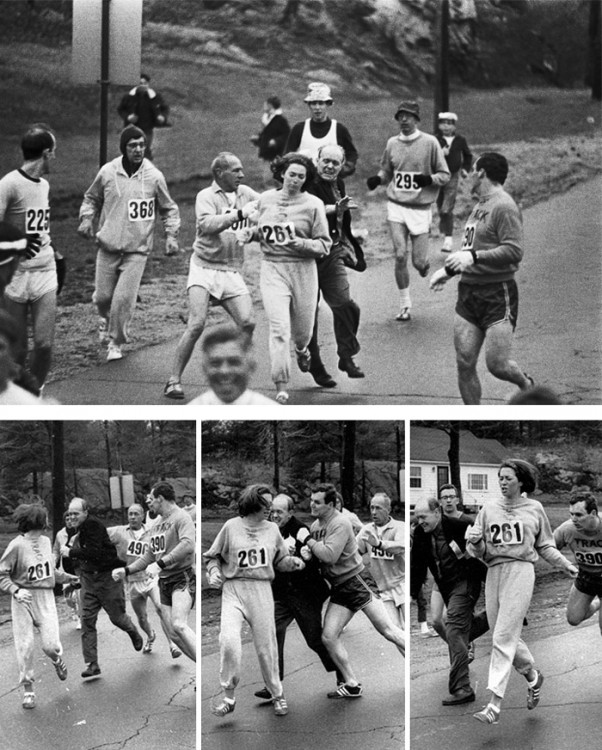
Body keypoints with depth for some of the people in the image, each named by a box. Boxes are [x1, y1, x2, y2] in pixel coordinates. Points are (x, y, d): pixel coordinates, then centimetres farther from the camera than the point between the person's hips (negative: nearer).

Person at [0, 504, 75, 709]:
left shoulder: (45, 541, 7)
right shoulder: (17, 545, -12)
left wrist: (71, 578, 29)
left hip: (45, 598, 4)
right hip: (24, 599, -4)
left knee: (51, 644, -8)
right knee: (25, 646, -2)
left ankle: (57, 660, 28)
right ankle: (28, 690, 12)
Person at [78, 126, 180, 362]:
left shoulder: (154, 176, -4)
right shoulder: (108, 172, -2)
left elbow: (169, 209, 9)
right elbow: (91, 198, 16)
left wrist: (171, 236, -1)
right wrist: (86, 219, 0)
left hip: (137, 249, -2)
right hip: (108, 245, 2)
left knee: (124, 297, -11)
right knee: (103, 295, 6)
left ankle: (116, 342, 8)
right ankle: (105, 318, 42)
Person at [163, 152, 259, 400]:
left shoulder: (245, 193, 11)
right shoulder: (206, 196, -5)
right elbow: (206, 225, -23)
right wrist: (239, 214, -28)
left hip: (232, 272, 5)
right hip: (205, 268, -5)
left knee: (248, 323, -8)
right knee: (197, 324, -16)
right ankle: (174, 381, -8)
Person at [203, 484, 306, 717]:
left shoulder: (272, 529, 11)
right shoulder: (231, 527, 2)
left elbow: (279, 560, 17)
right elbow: (212, 556, 10)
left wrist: (293, 562, -3)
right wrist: (214, 572, -8)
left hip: (262, 591, 3)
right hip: (234, 589, -2)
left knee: (266, 646, 5)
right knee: (229, 640, -21)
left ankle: (277, 695, 24)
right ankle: (229, 697, -9)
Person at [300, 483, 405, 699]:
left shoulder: (340, 523, -15)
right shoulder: (315, 525, 10)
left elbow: (329, 555, -26)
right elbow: (317, 555, 17)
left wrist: (310, 542, -12)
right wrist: (306, 551, -6)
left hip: (356, 581, -8)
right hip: (339, 588, 8)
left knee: (386, 629, -9)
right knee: (329, 636, -2)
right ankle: (352, 685, 6)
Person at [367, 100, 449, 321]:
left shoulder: (430, 143, -4)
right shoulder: (392, 143, 6)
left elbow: (445, 175, 0)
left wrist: (429, 179, -20)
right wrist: (377, 179, -2)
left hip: (420, 208, -2)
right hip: (396, 206, 2)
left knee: (419, 262, -3)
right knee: (400, 256, -8)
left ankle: (424, 263, 36)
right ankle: (405, 305, 5)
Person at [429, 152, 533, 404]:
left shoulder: (504, 207, -11)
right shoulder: (479, 206, 18)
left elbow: (514, 251, -21)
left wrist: (473, 257, -26)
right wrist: (448, 270, 22)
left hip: (498, 295, -8)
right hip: (468, 293, 8)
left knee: (497, 364, -10)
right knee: (464, 364, 1)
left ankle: (526, 384, 23)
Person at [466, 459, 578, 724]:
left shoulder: (534, 508, 8)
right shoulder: (489, 508, 11)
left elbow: (545, 545, 18)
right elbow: (478, 550, 9)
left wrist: (565, 564, 9)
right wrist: (475, 543, -13)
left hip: (520, 570, -4)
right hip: (494, 571, 4)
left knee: (504, 637, -12)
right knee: (507, 636, 8)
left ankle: (495, 704, -16)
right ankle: (532, 676, 36)